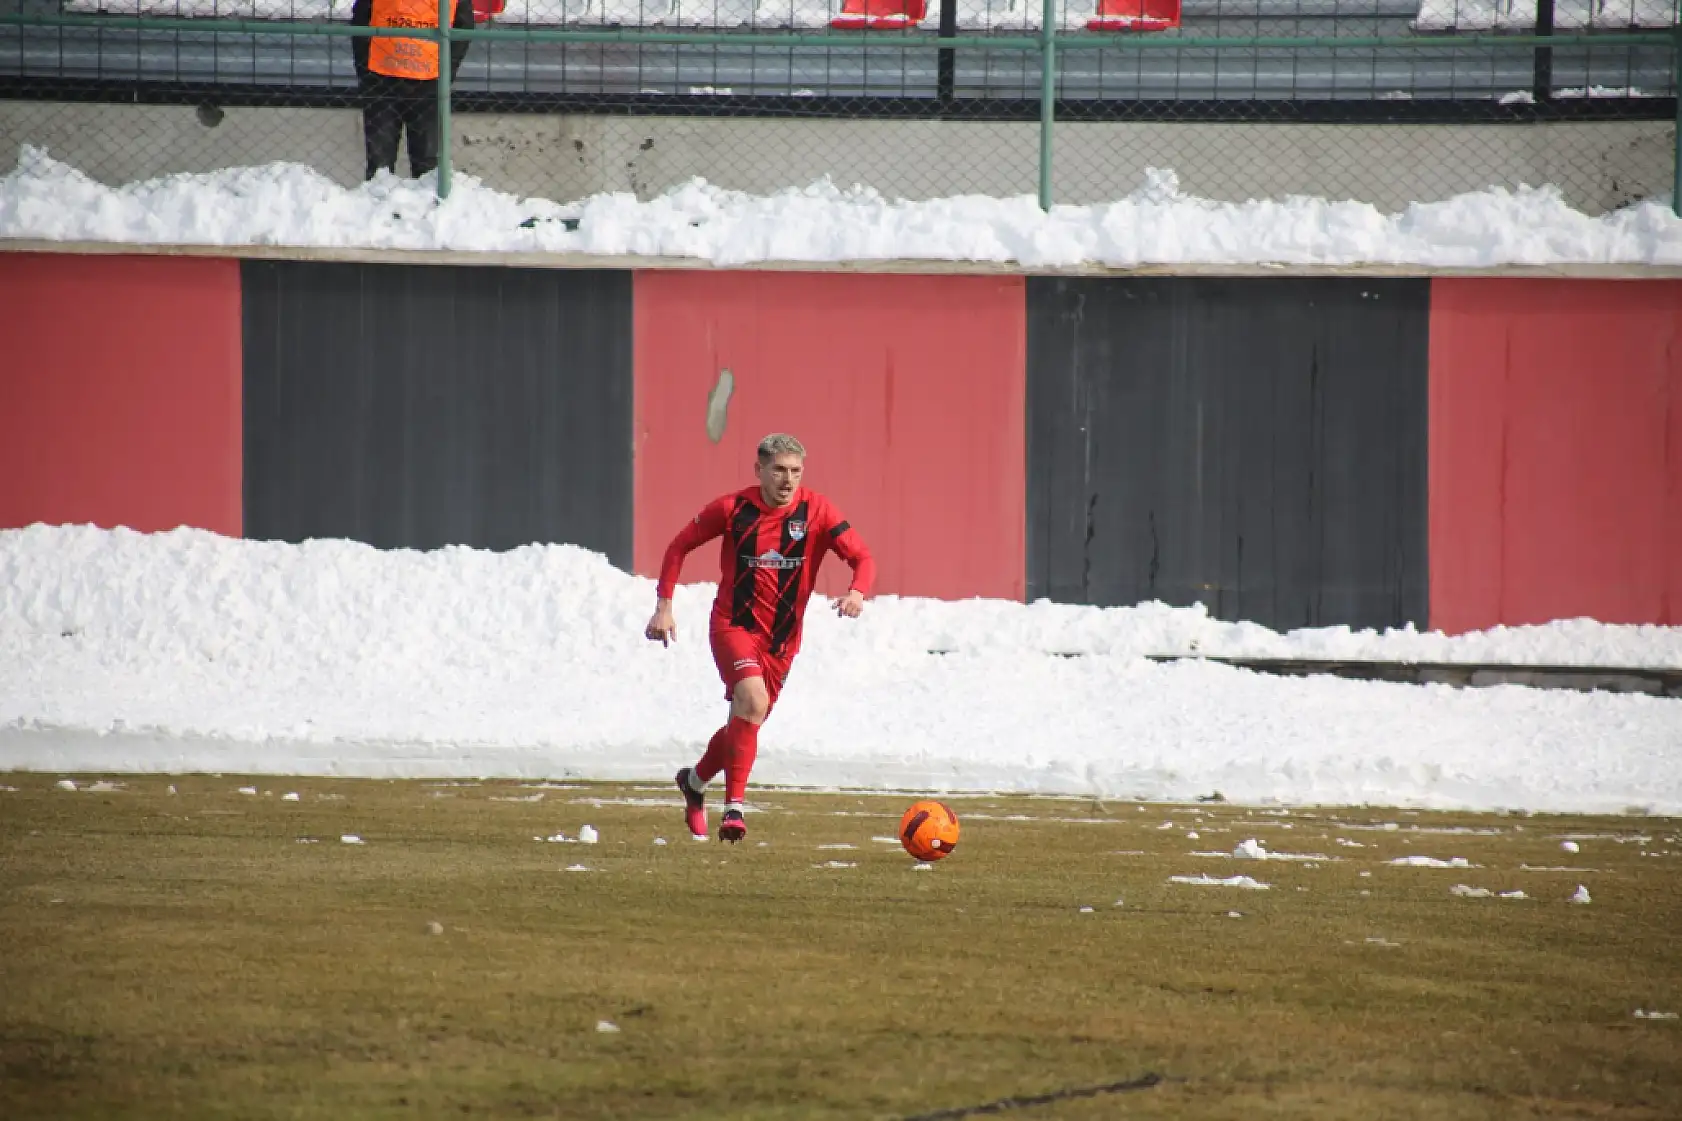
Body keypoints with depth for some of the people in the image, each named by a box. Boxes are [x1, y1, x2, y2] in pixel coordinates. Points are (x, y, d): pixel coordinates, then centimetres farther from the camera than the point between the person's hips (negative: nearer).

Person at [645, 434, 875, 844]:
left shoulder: (816, 511, -7)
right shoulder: (732, 509, -8)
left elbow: (862, 558, -11)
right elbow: (680, 546, 5)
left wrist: (857, 592, -33)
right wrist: (663, 605, -2)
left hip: (782, 638, 3)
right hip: (734, 625, -3)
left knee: (746, 722, 14)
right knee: (753, 699, -28)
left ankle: (695, 780, 43)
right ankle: (734, 807, -24)